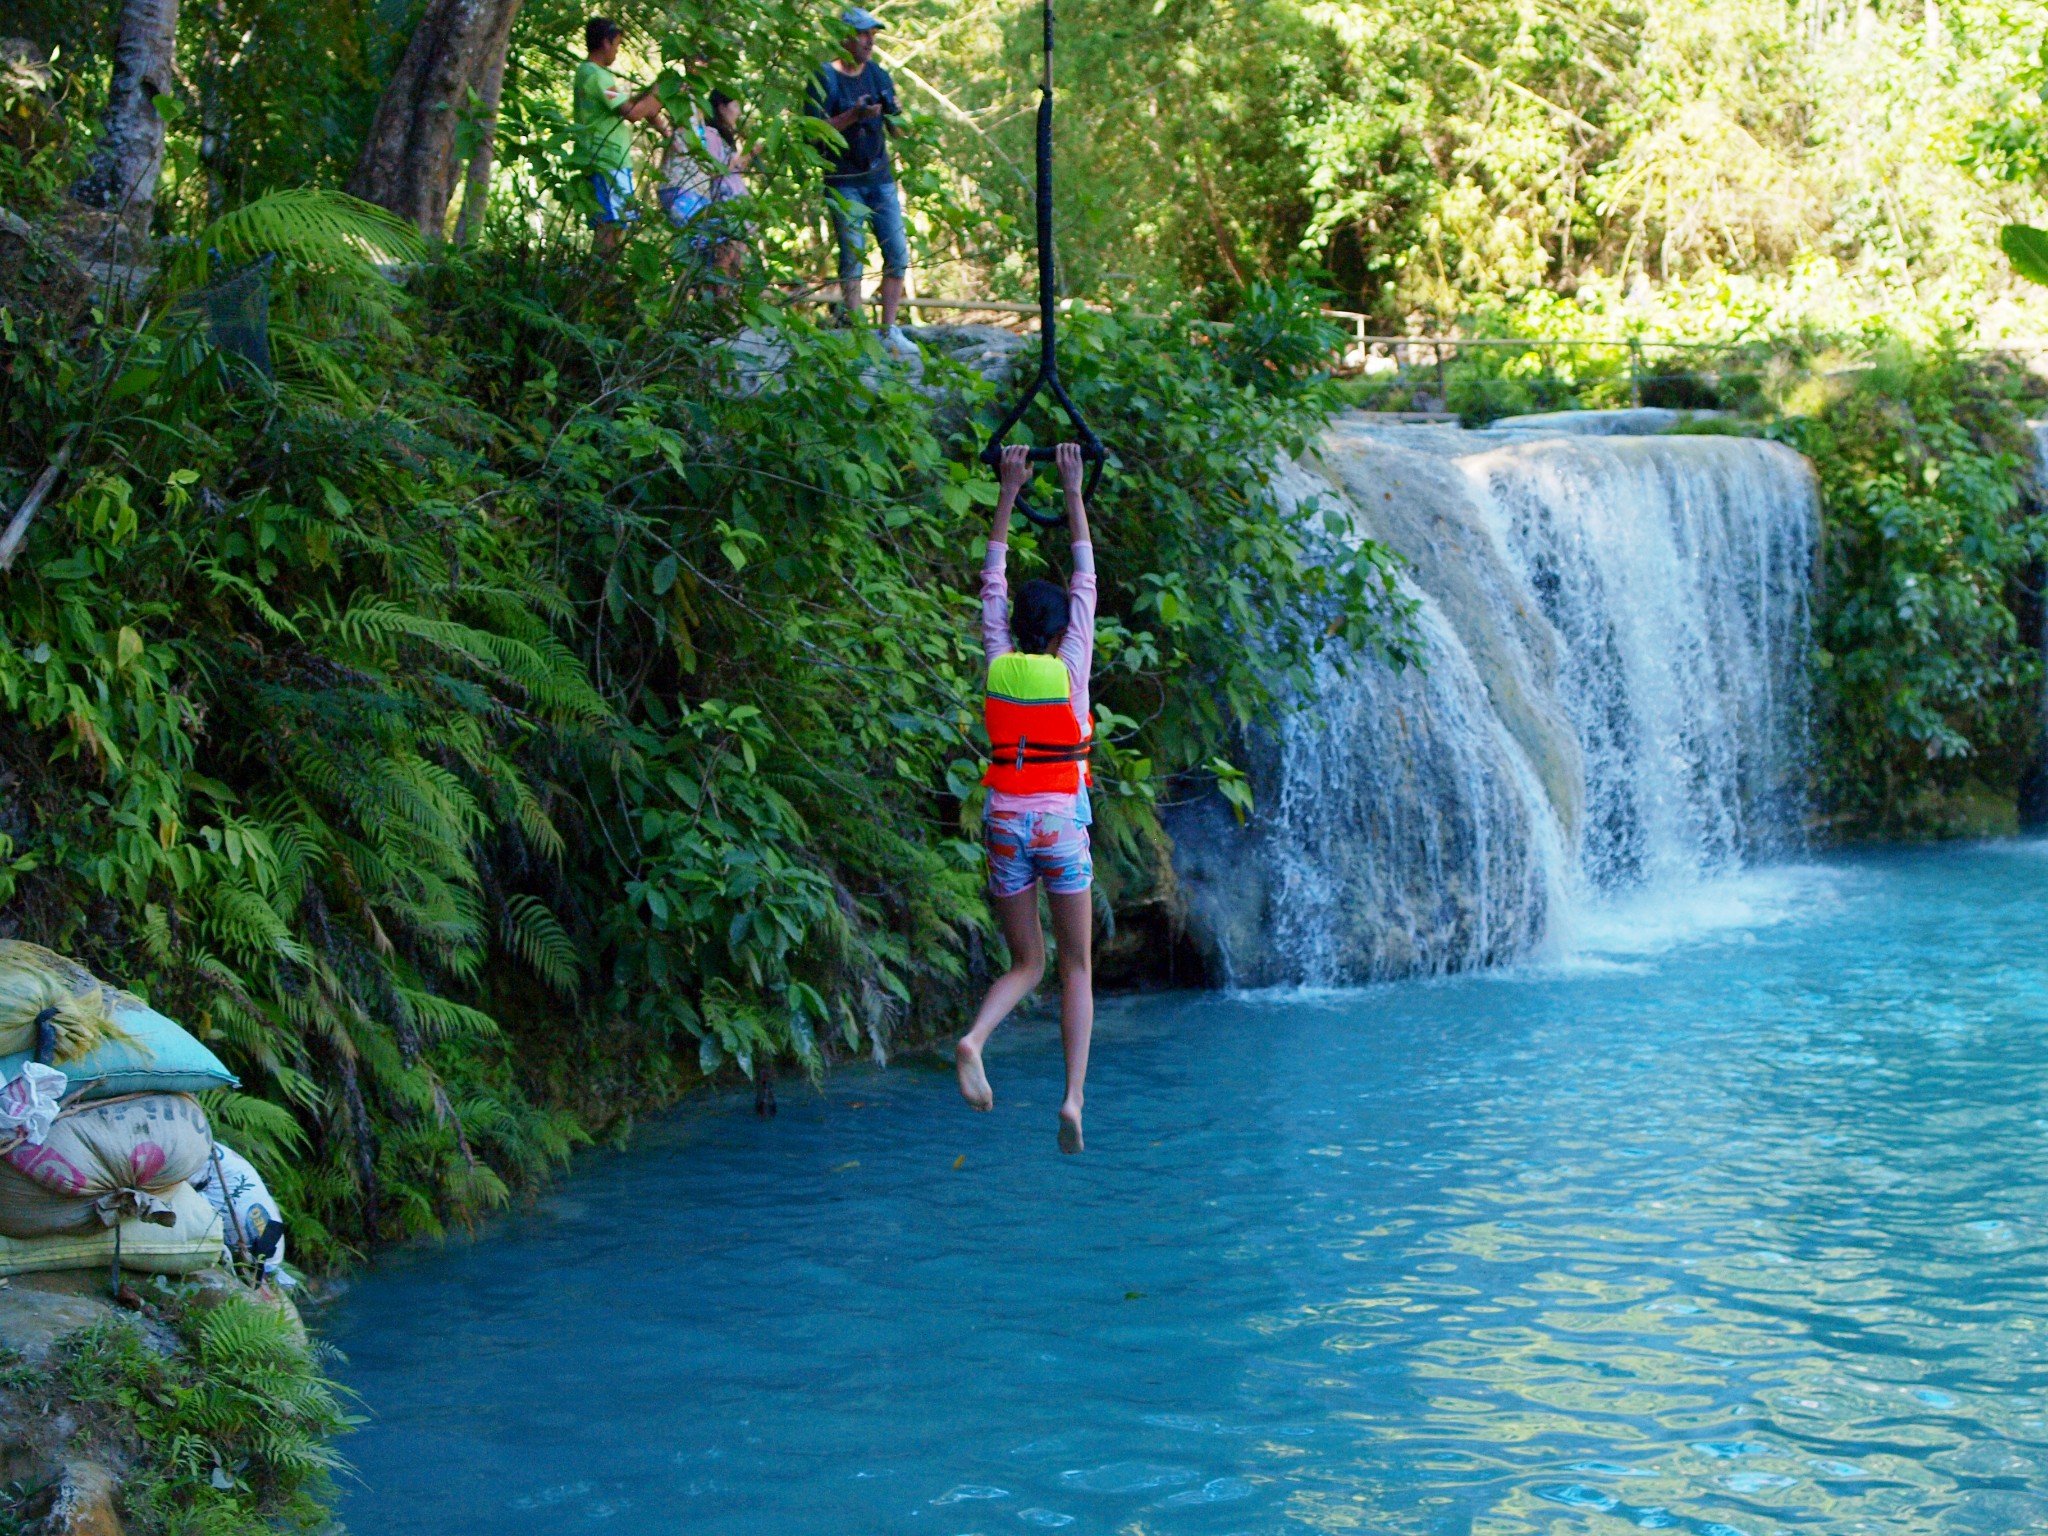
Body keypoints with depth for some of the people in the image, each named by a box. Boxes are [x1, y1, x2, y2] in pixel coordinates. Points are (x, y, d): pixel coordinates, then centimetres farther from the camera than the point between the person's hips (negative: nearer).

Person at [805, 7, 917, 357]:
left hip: (880, 178, 5)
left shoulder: (879, 75, 10)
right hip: (844, 182, -5)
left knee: (898, 256, 0)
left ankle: (889, 332, 7)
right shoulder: (824, 78, -6)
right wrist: (854, 115, -22)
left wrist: (893, 115, -10)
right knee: (852, 259, -5)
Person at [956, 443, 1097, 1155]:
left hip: (1005, 823, 3)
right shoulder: (1071, 666, -4)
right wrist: (1072, 492, 9)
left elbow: (993, 582, 12)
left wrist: (1008, 495, 17)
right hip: (1062, 824, -3)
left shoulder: (999, 664, 2)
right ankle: (1073, 1097, -7)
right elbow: (1085, 579, 4)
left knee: (1025, 965, 12)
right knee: (1076, 968, 7)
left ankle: (974, 1038, -19)